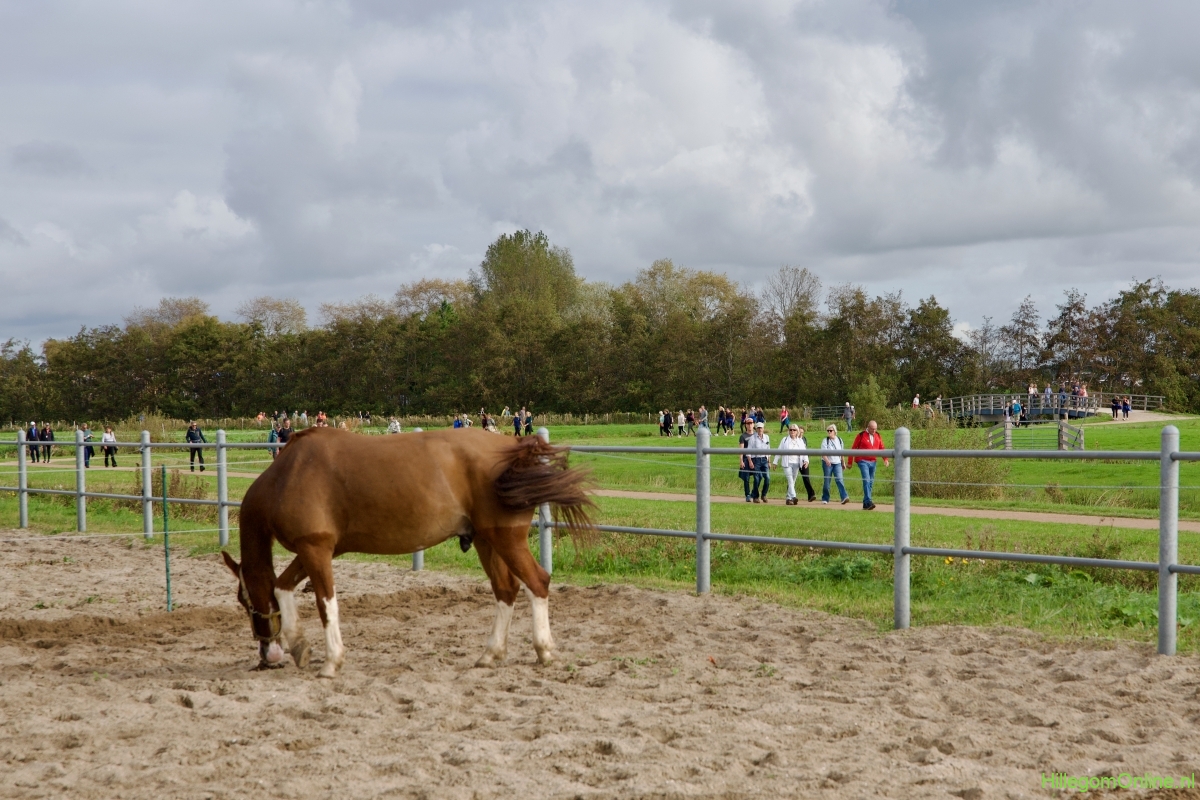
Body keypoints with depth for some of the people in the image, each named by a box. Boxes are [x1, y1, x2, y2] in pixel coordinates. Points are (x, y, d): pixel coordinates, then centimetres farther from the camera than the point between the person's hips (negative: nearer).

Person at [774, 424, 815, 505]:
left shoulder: (800, 441, 9)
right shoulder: (785, 440, 3)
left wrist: (806, 460, -14)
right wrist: (776, 462, 5)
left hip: (797, 464, 3)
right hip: (787, 464, -3)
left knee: (793, 481, 8)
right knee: (790, 481, -15)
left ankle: (788, 498, 15)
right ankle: (793, 497, -26)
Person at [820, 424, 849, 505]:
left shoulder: (839, 440, 8)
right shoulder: (825, 440, -4)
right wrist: (827, 460, -33)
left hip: (837, 463, 2)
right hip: (827, 463, -2)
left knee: (839, 479, -12)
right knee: (827, 481, 2)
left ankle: (844, 498, -23)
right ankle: (825, 499, 14)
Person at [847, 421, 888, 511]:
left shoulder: (878, 436, 10)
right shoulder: (861, 436, -5)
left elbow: (882, 448, 13)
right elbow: (853, 448, -1)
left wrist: (885, 459, -3)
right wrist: (850, 462, 1)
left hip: (873, 462, 6)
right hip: (863, 461, -6)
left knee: (871, 483, 7)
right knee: (866, 480, -18)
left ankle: (865, 504, 14)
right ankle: (868, 502, -26)